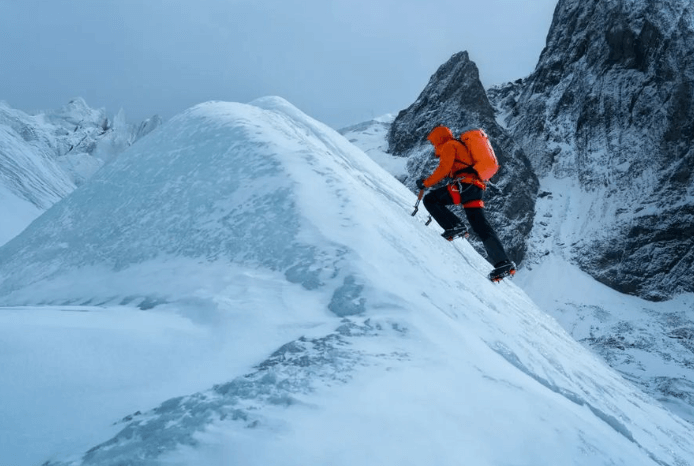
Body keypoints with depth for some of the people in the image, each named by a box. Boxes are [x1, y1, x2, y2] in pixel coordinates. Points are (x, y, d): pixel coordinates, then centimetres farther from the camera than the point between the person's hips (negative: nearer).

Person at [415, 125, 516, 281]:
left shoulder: (449, 145, 5)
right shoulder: (462, 146, 34)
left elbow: (444, 169, -8)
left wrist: (426, 183, -2)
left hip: (465, 184, -9)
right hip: (477, 188, 9)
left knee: (430, 199, -2)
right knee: (481, 226, 5)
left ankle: (454, 227, -15)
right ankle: (503, 263, -2)